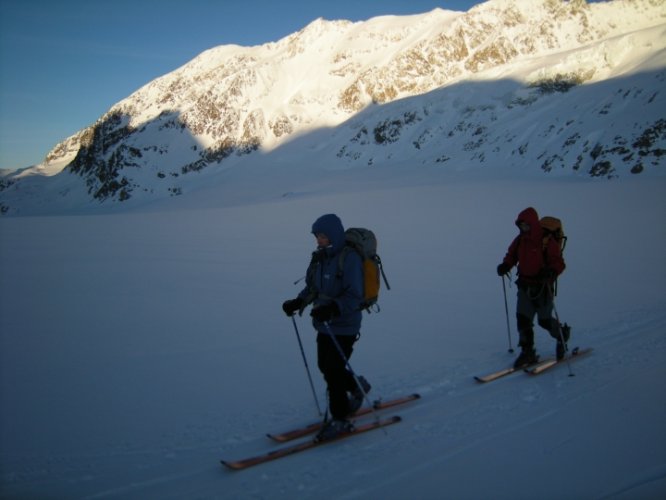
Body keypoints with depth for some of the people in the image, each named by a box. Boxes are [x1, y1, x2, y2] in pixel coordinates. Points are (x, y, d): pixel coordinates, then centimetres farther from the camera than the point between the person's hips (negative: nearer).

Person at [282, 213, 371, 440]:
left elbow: (354, 297, -23)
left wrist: (332, 308, -37)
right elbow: (312, 287, 15)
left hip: (344, 326, -8)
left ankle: (340, 419, 13)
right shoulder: (320, 257, 4)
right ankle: (357, 387, 43)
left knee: (333, 371, -4)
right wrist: (298, 302, -2)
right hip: (325, 325, 8)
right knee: (324, 367, 17)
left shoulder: (350, 258, -19)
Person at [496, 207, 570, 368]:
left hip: (543, 286, -5)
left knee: (545, 320, 4)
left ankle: (562, 335, 36)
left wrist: (551, 271, -37)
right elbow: (512, 255, 16)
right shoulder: (520, 240, 4)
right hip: (525, 285, 5)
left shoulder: (548, 241, -15)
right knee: (522, 317, -3)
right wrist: (505, 265, -5)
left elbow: (559, 263, -16)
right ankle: (527, 353, 7)